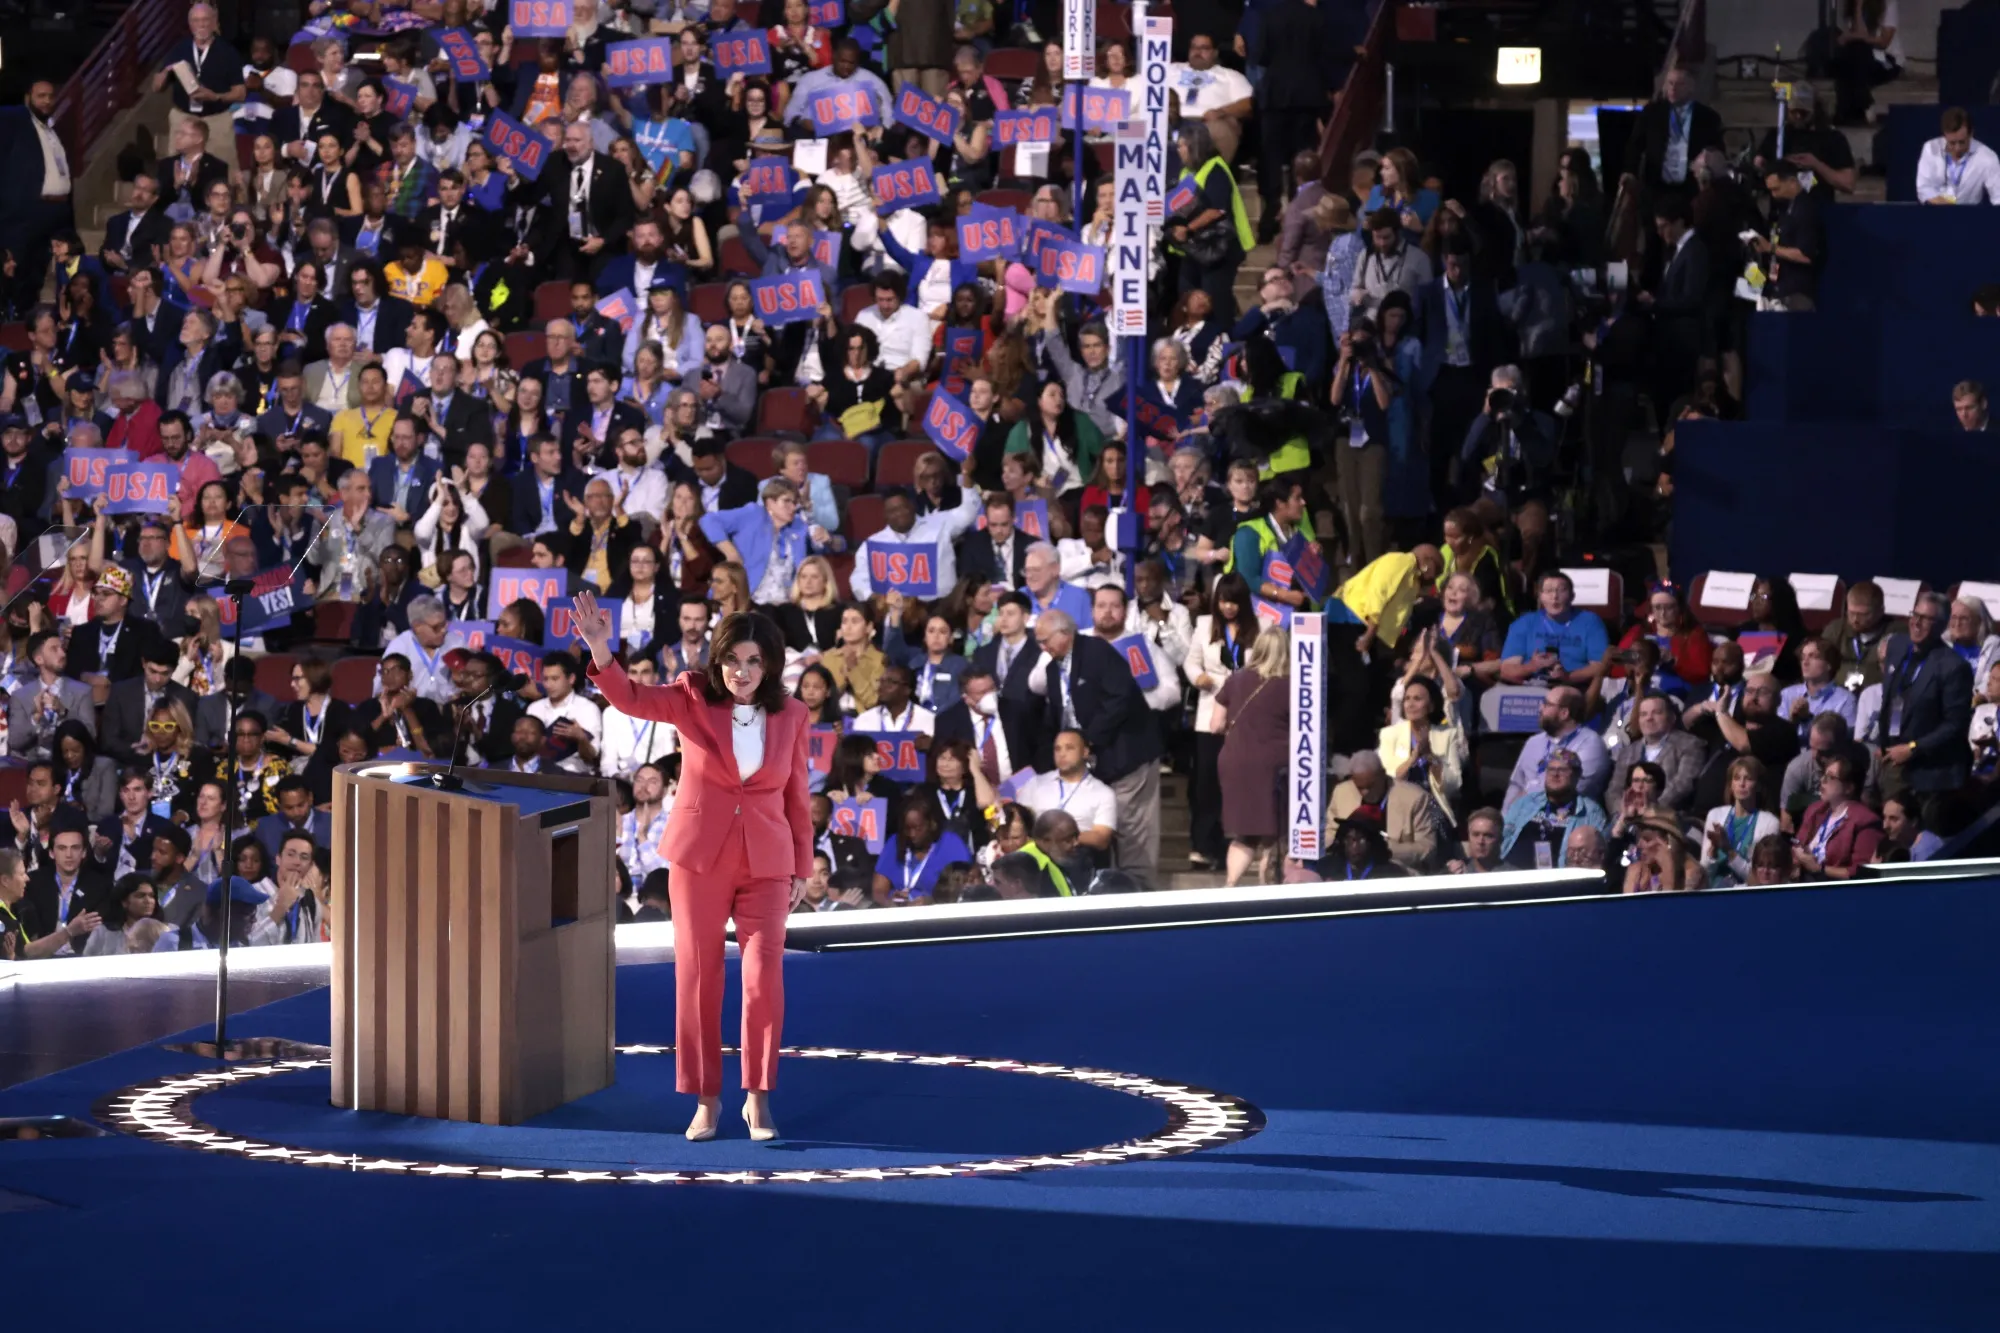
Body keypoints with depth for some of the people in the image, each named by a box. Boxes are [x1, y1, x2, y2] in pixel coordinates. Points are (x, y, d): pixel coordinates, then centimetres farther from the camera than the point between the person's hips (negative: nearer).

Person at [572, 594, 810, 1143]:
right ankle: (707, 1098, 16)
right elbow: (630, 699, -22)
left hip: (765, 862, 0)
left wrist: (802, 866, 8)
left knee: (764, 978, -7)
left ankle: (757, 1099, 6)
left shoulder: (790, 714, -2)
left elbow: (796, 794, 6)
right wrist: (600, 650, -40)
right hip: (699, 857, 0)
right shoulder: (693, 698, -6)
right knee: (698, 977, 5)